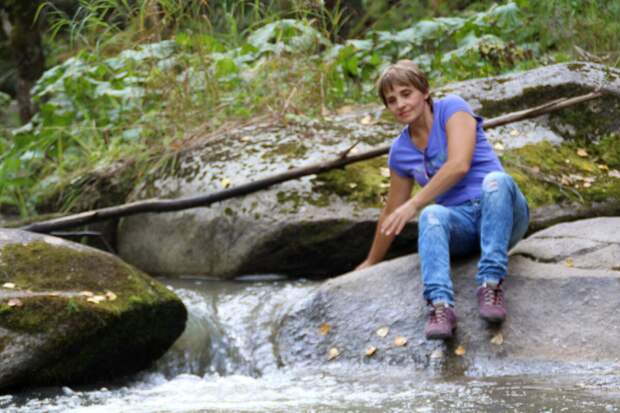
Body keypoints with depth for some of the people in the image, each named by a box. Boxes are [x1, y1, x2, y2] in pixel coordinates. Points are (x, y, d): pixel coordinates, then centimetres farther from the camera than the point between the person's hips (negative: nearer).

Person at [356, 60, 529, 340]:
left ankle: (491, 283, -43)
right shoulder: (400, 151, 14)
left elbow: (459, 165, -17)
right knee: (432, 215, -32)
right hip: (460, 224, 3)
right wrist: (370, 264, 32)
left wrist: (414, 204, -18)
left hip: (501, 215, -3)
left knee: (496, 180, -37)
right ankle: (440, 305, -54)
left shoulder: (452, 108, -2)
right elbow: (391, 213, 26)